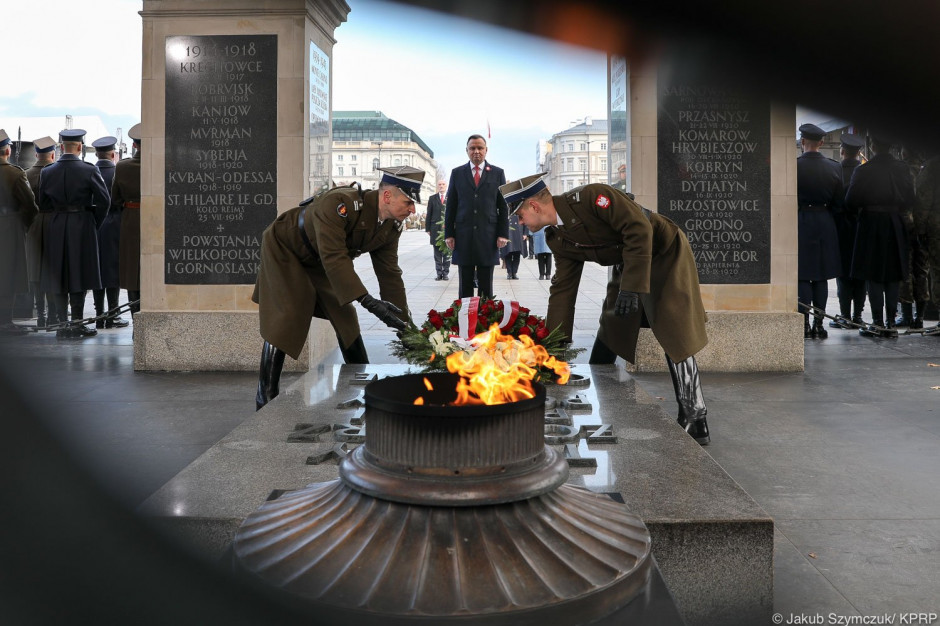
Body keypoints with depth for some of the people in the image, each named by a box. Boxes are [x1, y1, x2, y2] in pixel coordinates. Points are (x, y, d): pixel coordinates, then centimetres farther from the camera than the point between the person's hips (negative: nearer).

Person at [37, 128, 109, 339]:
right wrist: (94, 223, 3)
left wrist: (58, 214, 16)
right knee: (79, 274, 3)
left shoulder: (47, 172, 3)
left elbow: (43, 203, 6)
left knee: (58, 276, 9)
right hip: (82, 227, -3)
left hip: (55, 227, 3)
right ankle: (76, 324, 3)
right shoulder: (89, 171, -8)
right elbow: (104, 200, -9)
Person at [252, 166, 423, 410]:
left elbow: (390, 274, -8)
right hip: (285, 251, -7)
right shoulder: (339, 203, -39)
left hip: (321, 260, 7)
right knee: (284, 323, -13)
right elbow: (334, 258, -45)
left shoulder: (391, 227, -14)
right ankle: (265, 399, -4)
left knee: (346, 319, 4)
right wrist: (368, 302, -51)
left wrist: (403, 324, -12)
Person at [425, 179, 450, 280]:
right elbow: (429, 214, 10)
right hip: (435, 229, 1)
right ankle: (439, 273, 8)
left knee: (447, 253, 1)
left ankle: (446, 273, 8)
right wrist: (428, 228, 4)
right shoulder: (432, 198, 11)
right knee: (437, 253, 3)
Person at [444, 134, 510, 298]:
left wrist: (503, 234, -3)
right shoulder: (457, 173, 10)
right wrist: (448, 234, 0)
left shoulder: (497, 173, 9)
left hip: (488, 237, 0)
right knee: (465, 286, 4)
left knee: (486, 286, 4)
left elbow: (503, 206, 6)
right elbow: (450, 206, 8)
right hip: (463, 237, 1)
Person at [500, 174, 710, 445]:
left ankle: (695, 422, -4)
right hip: (627, 265, 8)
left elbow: (639, 229, -29)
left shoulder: (591, 196, -26)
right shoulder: (558, 240, 0)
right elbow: (563, 290, 4)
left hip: (665, 255, -8)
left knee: (676, 338, -13)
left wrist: (631, 287, -32)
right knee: (608, 339, 8)